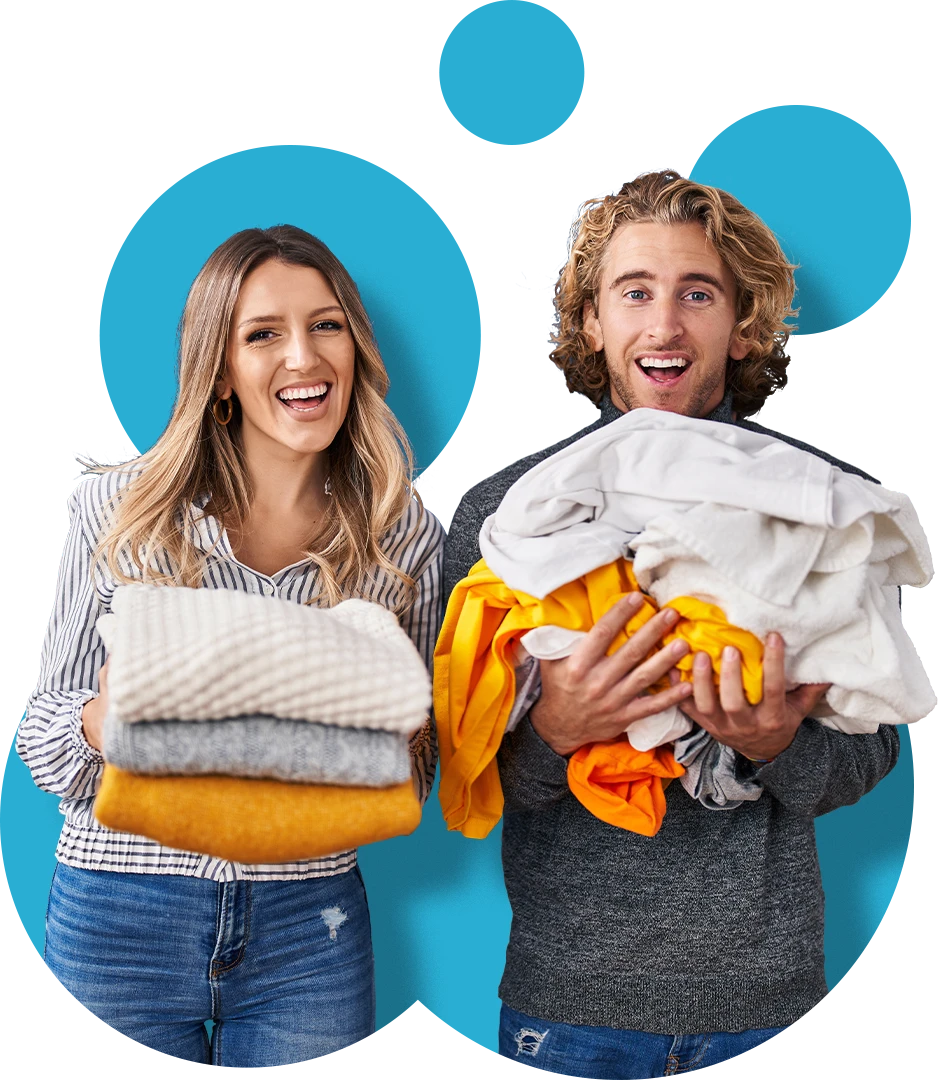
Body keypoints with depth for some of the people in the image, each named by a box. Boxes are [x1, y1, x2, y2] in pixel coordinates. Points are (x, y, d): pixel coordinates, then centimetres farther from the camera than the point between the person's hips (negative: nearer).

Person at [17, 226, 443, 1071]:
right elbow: (46, 751, -1)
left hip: (309, 925, 1)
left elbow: (412, 782, 6)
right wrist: (111, 712, -22)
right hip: (120, 919, -1)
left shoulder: (406, 534, 0)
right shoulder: (117, 510, -3)